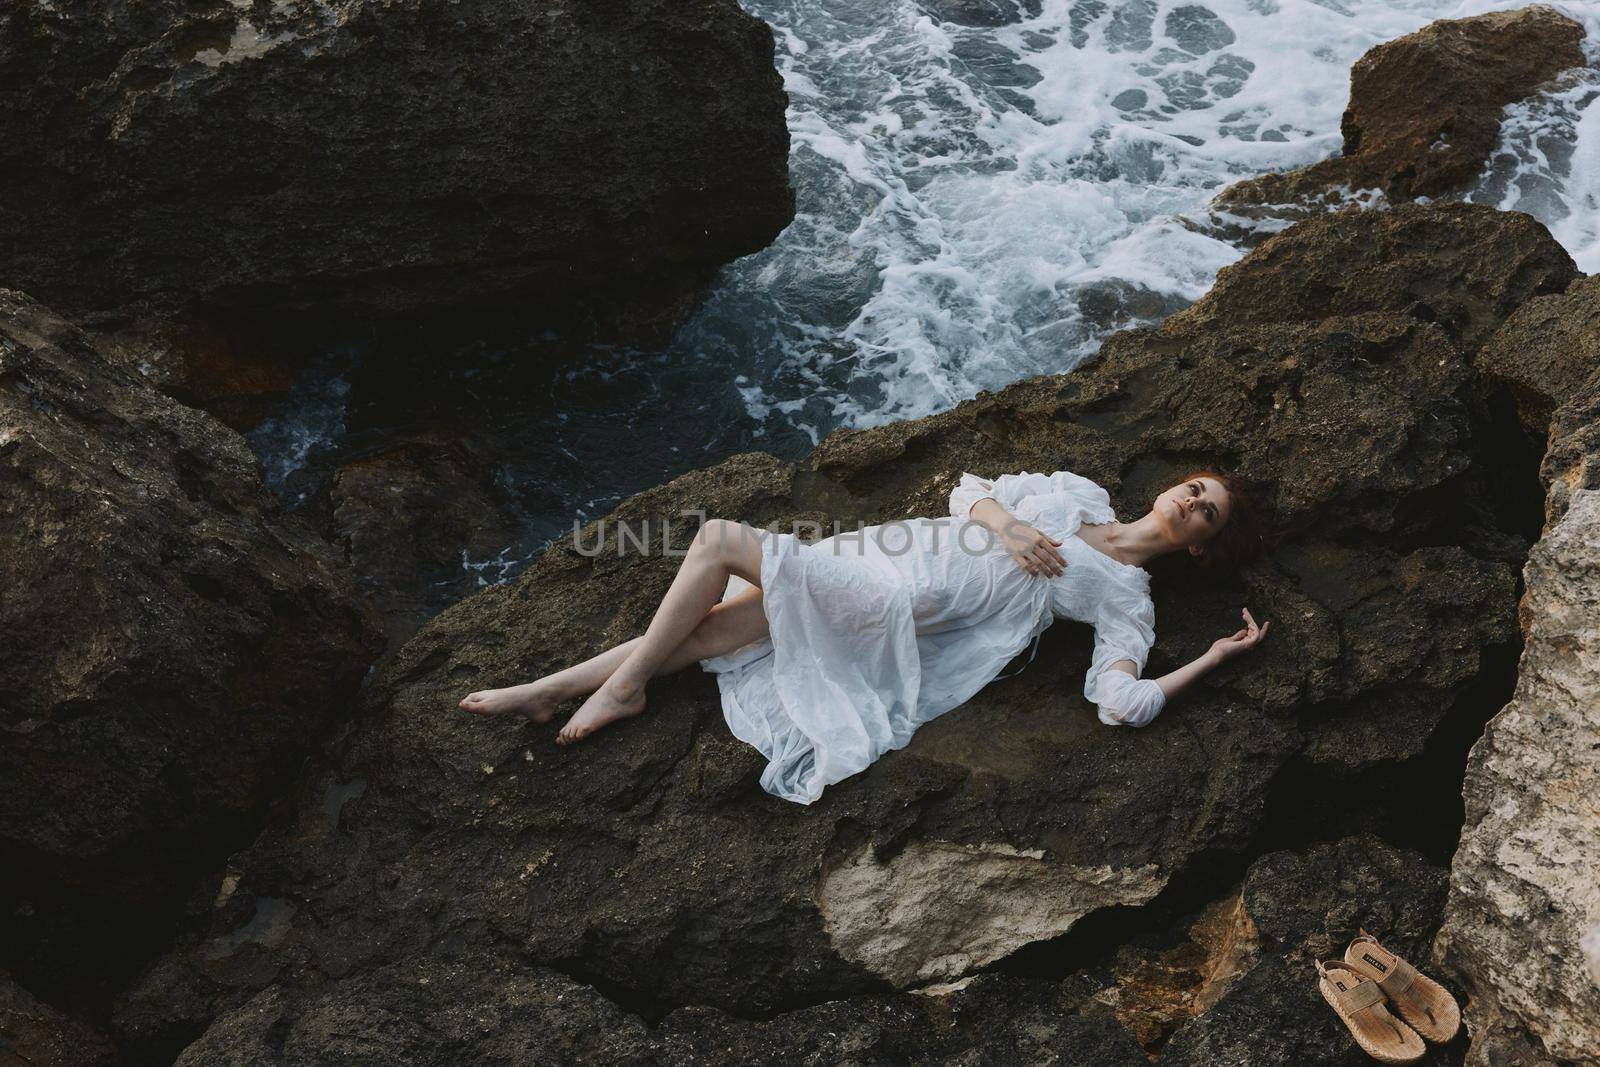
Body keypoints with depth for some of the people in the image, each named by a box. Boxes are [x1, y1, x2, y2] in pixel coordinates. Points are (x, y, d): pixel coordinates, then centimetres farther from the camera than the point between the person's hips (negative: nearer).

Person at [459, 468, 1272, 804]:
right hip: (880, 552, 5)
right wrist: (1004, 524, -2)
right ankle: (545, 691, 5)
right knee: (696, 632, -6)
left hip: (897, 608, -5)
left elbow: (1123, 703, -12)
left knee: (720, 539, -17)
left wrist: (1215, 657, -8)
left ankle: (623, 688, -4)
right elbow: (968, 490, 17)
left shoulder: (1127, 594, 2)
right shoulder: (1079, 493, 18)